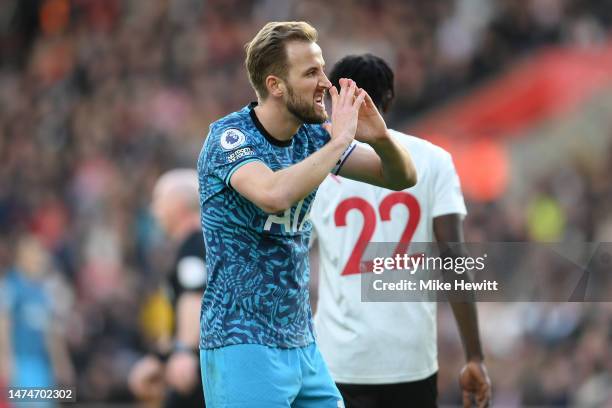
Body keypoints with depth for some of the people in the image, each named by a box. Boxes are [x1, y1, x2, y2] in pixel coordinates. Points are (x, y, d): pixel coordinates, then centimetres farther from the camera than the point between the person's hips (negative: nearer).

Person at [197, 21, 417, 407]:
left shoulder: (312, 136, 5)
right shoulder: (229, 136, -14)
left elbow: (402, 177, 10)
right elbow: (274, 195, -34)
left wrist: (380, 137, -11)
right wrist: (339, 141, -23)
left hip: (301, 344, 7)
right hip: (243, 344, -7)